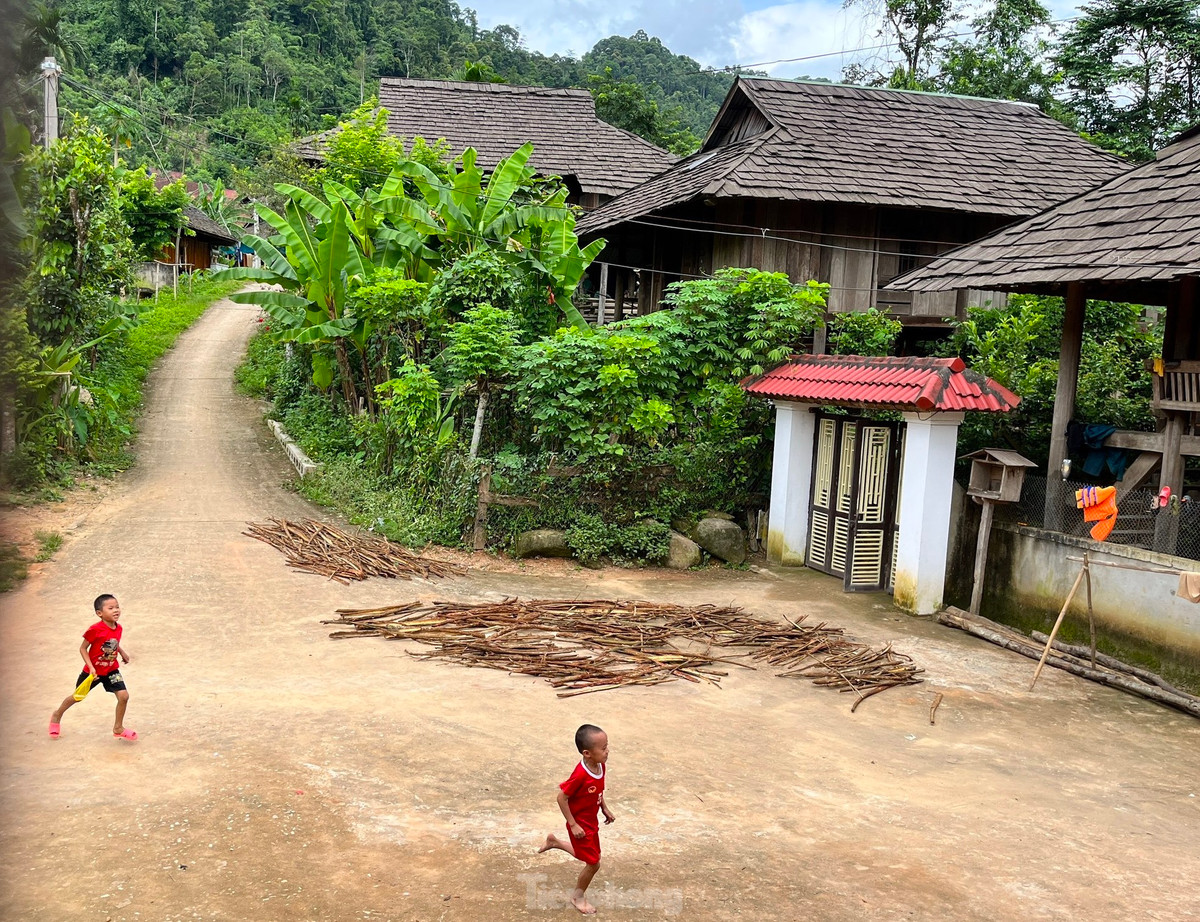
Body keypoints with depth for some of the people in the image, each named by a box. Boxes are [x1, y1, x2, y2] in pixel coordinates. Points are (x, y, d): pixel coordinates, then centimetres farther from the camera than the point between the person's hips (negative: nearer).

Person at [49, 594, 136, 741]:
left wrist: (122, 652, 4)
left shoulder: (118, 628, -7)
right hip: (93, 671, -4)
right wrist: (91, 667, -22)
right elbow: (83, 648, -17)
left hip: (111, 670, 4)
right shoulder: (95, 630, -26)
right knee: (78, 697, 15)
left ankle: (118, 728, 9)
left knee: (124, 696, -10)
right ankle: (57, 716, 47)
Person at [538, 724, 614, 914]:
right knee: (594, 863, 3)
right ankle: (578, 896, 27)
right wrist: (573, 825, -23)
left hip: (592, 822, 8)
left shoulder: (601, 766, -10)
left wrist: (605, 809, 7)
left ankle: (554, 841, 44)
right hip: (581, 825, -8)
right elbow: (561, 798, -26)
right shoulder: (580, 775, -34)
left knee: (586, 854, 26)